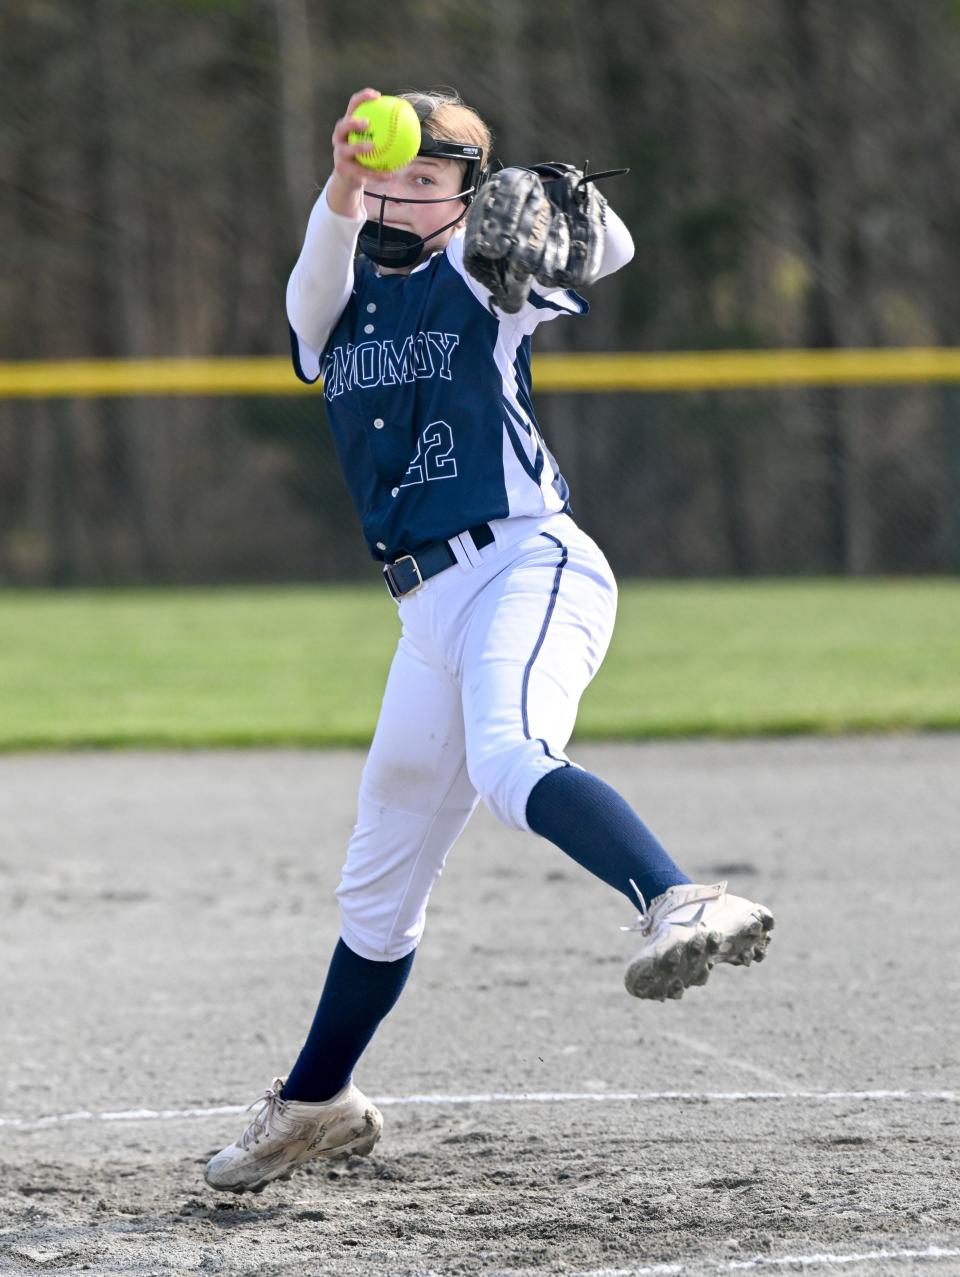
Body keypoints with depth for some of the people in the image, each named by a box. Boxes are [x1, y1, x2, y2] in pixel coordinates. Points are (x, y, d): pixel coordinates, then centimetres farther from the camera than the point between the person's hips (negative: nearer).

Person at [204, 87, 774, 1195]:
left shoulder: (480, 274, 3)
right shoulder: (333, 300, 14)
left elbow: (608, 255, -15)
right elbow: (326, 260, -11)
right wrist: (344, 186, -33)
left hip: (529, 564, -6)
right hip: (431, 611, 6)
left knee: (508, 764, -37)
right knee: (377, 884, 17)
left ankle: (680, 905, -57)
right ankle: (315, 1104, 33)